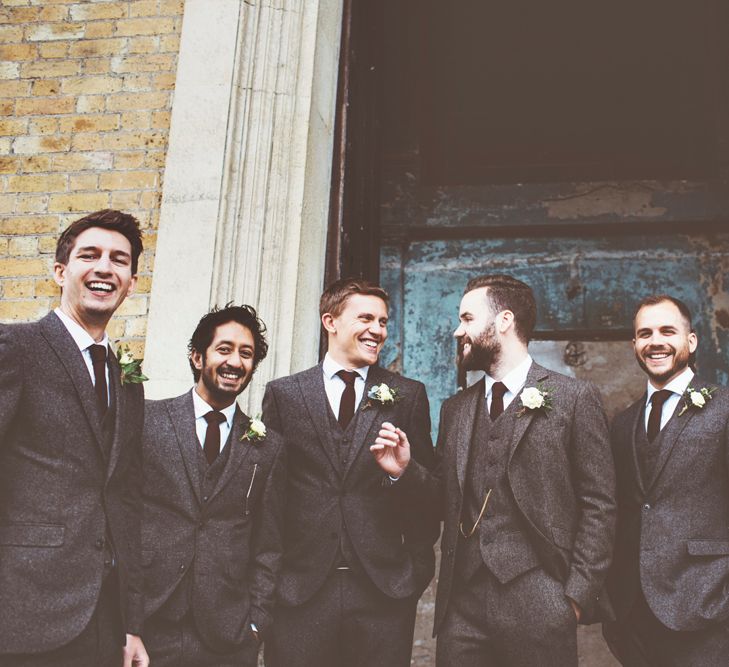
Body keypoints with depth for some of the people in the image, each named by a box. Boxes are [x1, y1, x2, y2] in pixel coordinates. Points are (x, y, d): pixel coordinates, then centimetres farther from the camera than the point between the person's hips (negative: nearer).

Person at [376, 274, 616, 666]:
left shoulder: (574, 398, -2)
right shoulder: (454, 409, 12)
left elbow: (598, 506, -4)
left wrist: (577, 594, -9)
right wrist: (405, 469, -1)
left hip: (537, 603, -4)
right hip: (461, 602, 4)